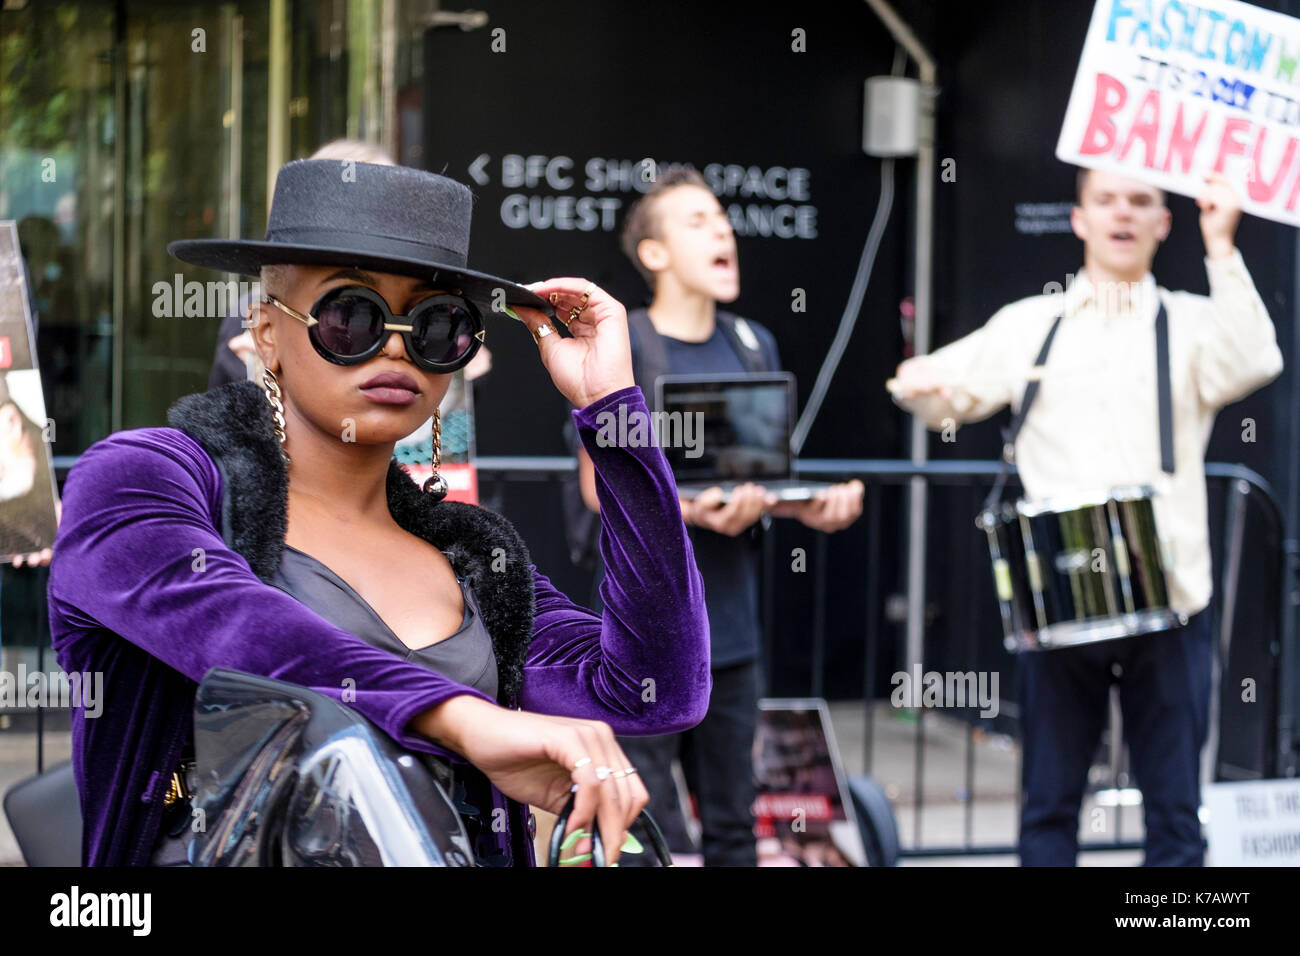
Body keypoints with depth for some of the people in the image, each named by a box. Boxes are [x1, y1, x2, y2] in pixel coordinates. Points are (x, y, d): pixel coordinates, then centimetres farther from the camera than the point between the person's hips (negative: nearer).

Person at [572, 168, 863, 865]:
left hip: (729, 623, 6)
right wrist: (693, 510, -25)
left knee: (732, 820, 12)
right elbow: (600, 483, -9)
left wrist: (812, 507, -3)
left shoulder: (753, 347, 11)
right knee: (647, 825, -5)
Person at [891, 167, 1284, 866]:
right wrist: (919, 384, -12)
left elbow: (1252, 364, -12)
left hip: (1166, 599, -1)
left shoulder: (1190, 323, 7)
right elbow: (949, 393, 12)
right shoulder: (1029, 324, 13)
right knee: (1049, 803, 7)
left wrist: (1221, 249, -17)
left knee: (1174, 807, 2)